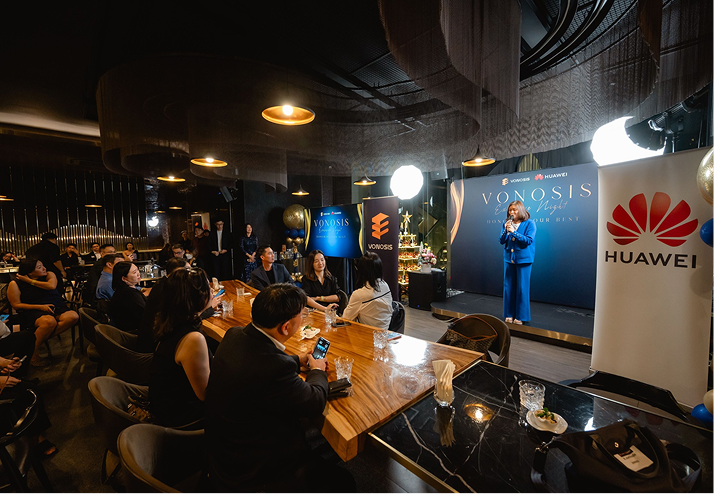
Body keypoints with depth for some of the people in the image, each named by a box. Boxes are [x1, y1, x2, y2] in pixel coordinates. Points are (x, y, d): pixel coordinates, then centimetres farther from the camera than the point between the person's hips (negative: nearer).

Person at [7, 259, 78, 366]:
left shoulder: (49, 274, 10)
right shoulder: (15, 284, 3)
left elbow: (52, 286, -11)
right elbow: (16, 305, 0)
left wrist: (30, 281, -4)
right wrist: (40, 306, -12)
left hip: (57, 307, 3)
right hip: (34, 312, -3)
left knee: (73, 316, -30)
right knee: (49, 321, -38)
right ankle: (34, 355, -17)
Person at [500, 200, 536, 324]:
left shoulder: (529, 223, -2)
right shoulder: (507, 223, 9)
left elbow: (529, 240, -13)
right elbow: (502, 241, 5)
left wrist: (514, 232, -20)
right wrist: (506, 230, -12)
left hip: (523, 259, -4)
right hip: (509, 258, 4)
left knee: (522, 288, 0)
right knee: (508, 286, 7)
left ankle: (521, 316, 11)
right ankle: (509, 314, 19)